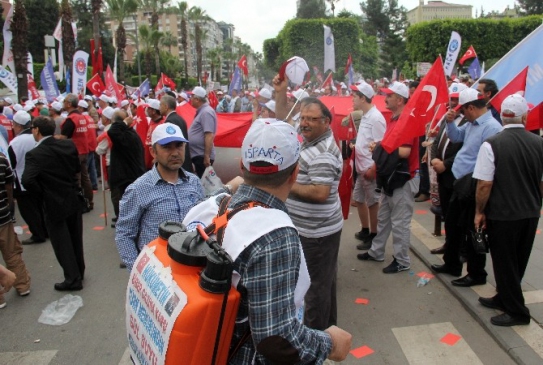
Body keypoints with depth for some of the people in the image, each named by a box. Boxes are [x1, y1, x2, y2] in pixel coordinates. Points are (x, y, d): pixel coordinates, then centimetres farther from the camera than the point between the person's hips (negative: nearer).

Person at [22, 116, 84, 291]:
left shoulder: (34, 154, -20)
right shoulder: (69, 144, -4)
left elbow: (27, 180, -30)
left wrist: (42, 192, -14)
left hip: (54, 204, -6)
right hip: (74, 199, 6)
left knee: (62, 243, 9)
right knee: (75, 239, 20)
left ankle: (73, 278, 18)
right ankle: (79, 271, 36)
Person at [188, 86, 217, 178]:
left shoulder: (206, 112, -15)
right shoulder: (201, 111, 15)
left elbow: (209, 136, -23)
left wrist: (207, 156, -25)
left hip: (202, 156, -10)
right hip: (197, 155, 10)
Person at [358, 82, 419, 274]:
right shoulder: (393, 119, 12)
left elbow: (405, 151, -27)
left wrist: (381, 148, -15)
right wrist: (379, 148, 0)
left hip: (403, 179, -10)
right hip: (390, 177, 10)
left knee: (399, 222, 0)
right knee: (383, 218, 19)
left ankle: (402, 261, 14)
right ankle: (376, 252, 32)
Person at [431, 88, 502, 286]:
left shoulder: (491, 127, -22)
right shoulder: (472, 123, 7)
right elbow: (456, 137, 23)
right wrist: (450, 121, 6)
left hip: (474, 188, -10)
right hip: (461, 183, 10)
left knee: (472, 231, 4)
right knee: (452, 224, 21)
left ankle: (476, 274, 22)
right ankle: (451, 264, 38)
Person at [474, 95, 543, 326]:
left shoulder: (492, 144, -17)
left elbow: (484, 185, -17)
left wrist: (479, 212, -4)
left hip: (502, 215, -5)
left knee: (504, 262, 10)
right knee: (518, 262, 20)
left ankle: (516, 311, 20)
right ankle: (505, 298, 36)